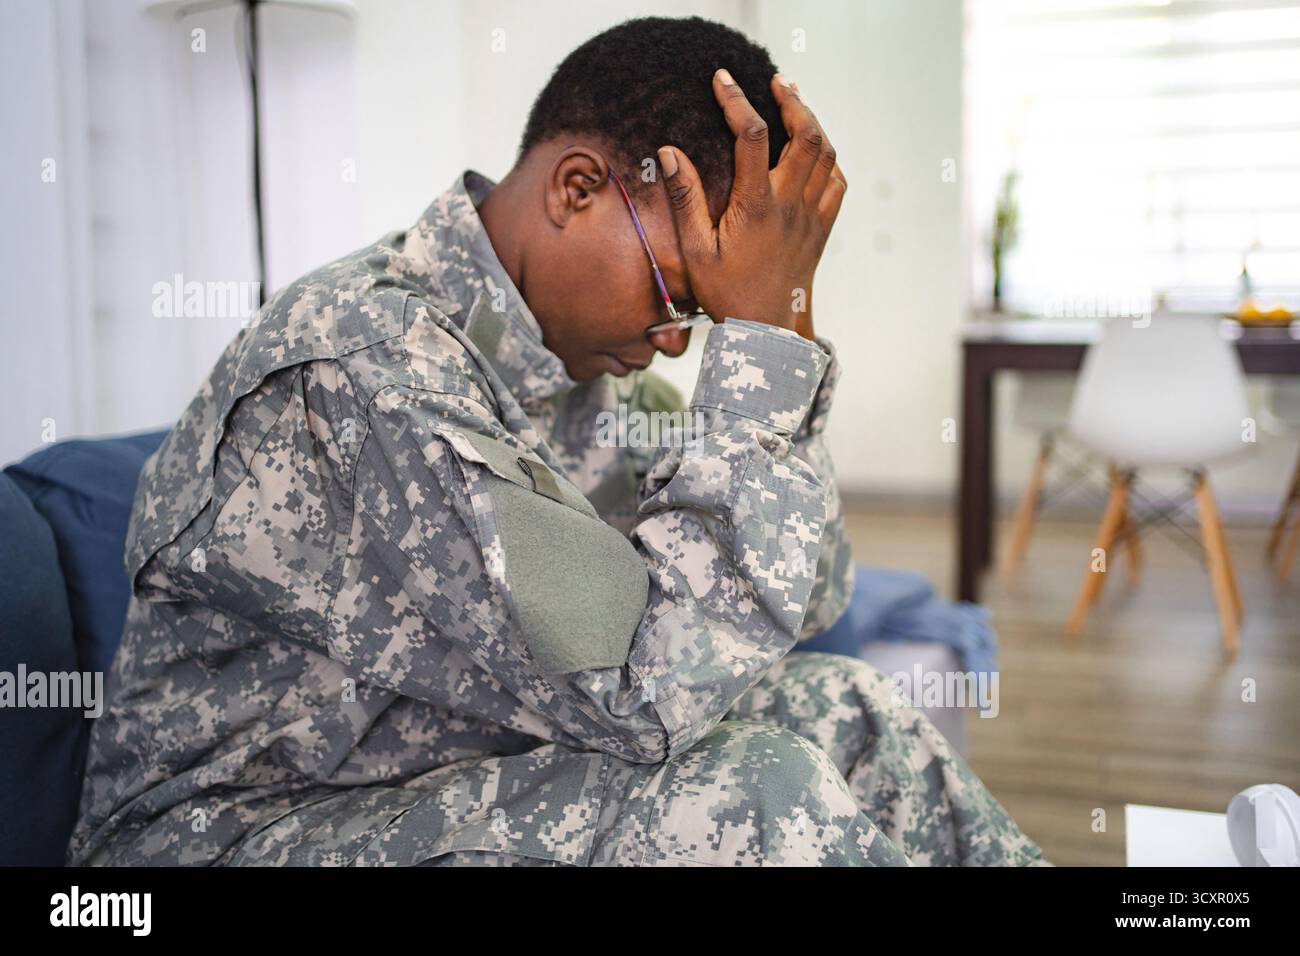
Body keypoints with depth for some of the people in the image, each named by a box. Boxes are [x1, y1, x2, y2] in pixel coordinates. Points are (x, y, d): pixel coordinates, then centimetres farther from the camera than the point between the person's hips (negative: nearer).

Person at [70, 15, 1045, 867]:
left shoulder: (579, 354, -1)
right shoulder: (355, 372, -27)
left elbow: (807, 597, 1)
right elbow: (648, 690, -31)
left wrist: (783, 315, -9)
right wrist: (759, 335, -27)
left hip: (464, 770, 8)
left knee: (837, 705, -5)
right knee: (750, 790, -25)